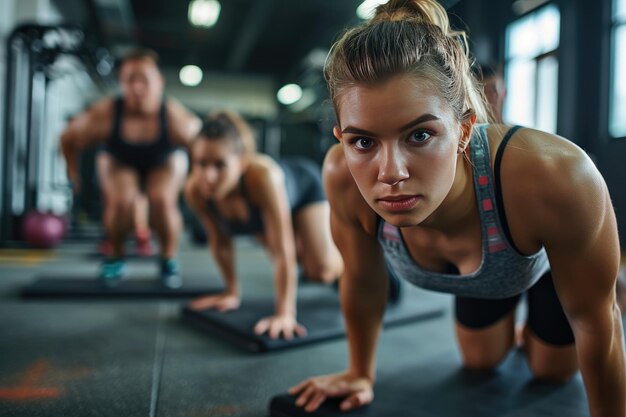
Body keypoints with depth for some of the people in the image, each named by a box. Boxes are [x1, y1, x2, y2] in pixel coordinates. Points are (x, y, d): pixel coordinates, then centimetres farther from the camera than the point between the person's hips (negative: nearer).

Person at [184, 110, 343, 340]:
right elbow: (220, 242, -16)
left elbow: (282, 250, -45)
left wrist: (285, 315, -45)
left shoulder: (263, 176, -48)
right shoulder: (195, 191, -34)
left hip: (303, 185, -4)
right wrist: (231, 292, -7)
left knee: (321, 271, -11)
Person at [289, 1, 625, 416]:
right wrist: (361, 373, -4)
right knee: (481, 360, 22)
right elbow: (363, 283, -18)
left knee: (552, 370, 18)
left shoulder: (556, 178, -47)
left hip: (559, 256, -1)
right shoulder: (343, 176, -38)